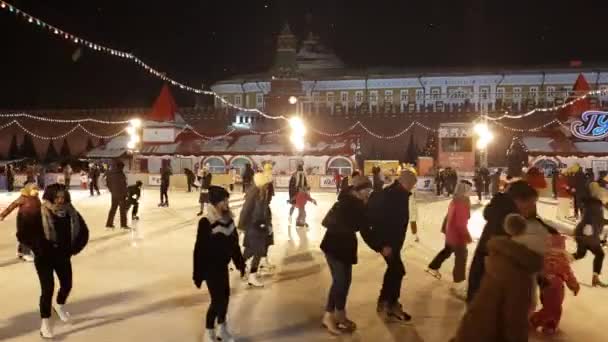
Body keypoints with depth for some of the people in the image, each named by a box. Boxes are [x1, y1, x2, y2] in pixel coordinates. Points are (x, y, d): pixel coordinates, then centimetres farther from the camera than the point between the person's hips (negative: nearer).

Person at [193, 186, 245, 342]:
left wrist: (240, 262, 12)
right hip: (210, 267, -6)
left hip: (223, 265, 6)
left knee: (225, 296, 14)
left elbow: (234, 243, 8)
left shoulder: (228, 219, -2)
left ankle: (222, 329, 33)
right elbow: (200, 249, -18)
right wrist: (198, 274, -16)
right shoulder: (206, 222, -22)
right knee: (217, 299, -2)